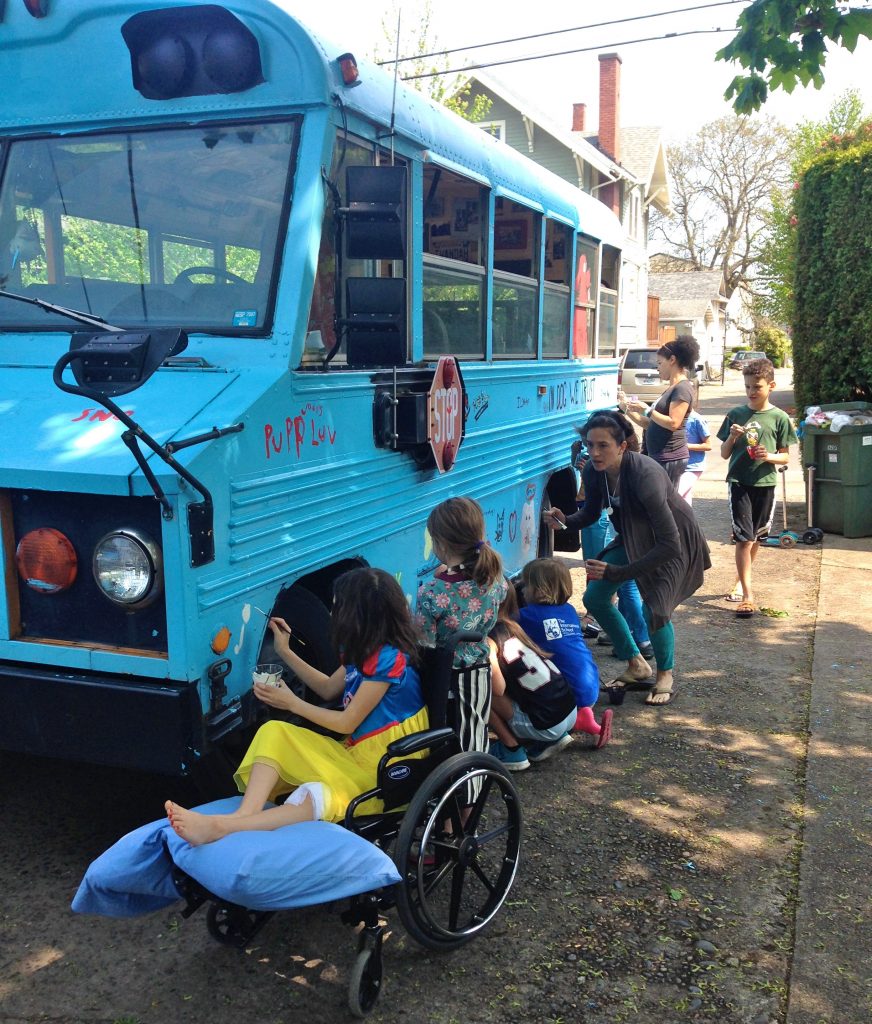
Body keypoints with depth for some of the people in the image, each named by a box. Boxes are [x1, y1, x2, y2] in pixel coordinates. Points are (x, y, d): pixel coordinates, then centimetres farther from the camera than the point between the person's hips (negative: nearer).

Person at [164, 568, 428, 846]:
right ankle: (245, 814, -32)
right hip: (355, 750, 9)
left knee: (323, 795, -38)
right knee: (274, 732, -9)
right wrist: (285, 652, 17)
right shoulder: (364, 649, 8)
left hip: (387, 763, -9)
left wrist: (292, 703, -4)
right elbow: (329, 689, 23)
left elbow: (347, 722, -15)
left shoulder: (388, 659, -20)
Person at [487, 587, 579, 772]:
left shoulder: (488, 638, -12)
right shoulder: (511, 625, 10)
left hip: (548, 725, -8)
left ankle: (512, 751, 4)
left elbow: (498, 689, -20)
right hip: (570, 710, 8)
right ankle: (551, 740, 18)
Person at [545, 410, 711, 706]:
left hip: (675, 541, -7)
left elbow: (670, 545, -40)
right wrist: (566, 520, -20)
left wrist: (617, 572, -44)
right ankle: (636, 666, 19)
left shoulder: (644, 475, -39)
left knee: (653, 608, -22)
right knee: (594, 598, 0)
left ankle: (665, 675, 9)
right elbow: (591, 512, 3)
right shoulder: (594, 471, -18)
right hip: (634, 536, 7)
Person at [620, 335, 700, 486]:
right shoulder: (671, 389, 21)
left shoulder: (682, 388, -9)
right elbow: (651, 425, 19)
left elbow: (673, 423, -19)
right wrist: (626, 408, 16)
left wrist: (646, 410, -13)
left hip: (670, 458, -9)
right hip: (659, 457, 9)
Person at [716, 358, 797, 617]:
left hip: (765, 484, 1)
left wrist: (770, 456, -17)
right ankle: (747, 594, -9)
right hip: (739, 482, -1)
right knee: (744, 538, -9)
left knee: (755, 539, 14)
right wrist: (732, 438, -15)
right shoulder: (736, 414, 0)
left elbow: (785, 457, 4)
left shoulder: (779, 418, -1)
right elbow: (724, 454, 4)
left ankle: (740, 581, 34)